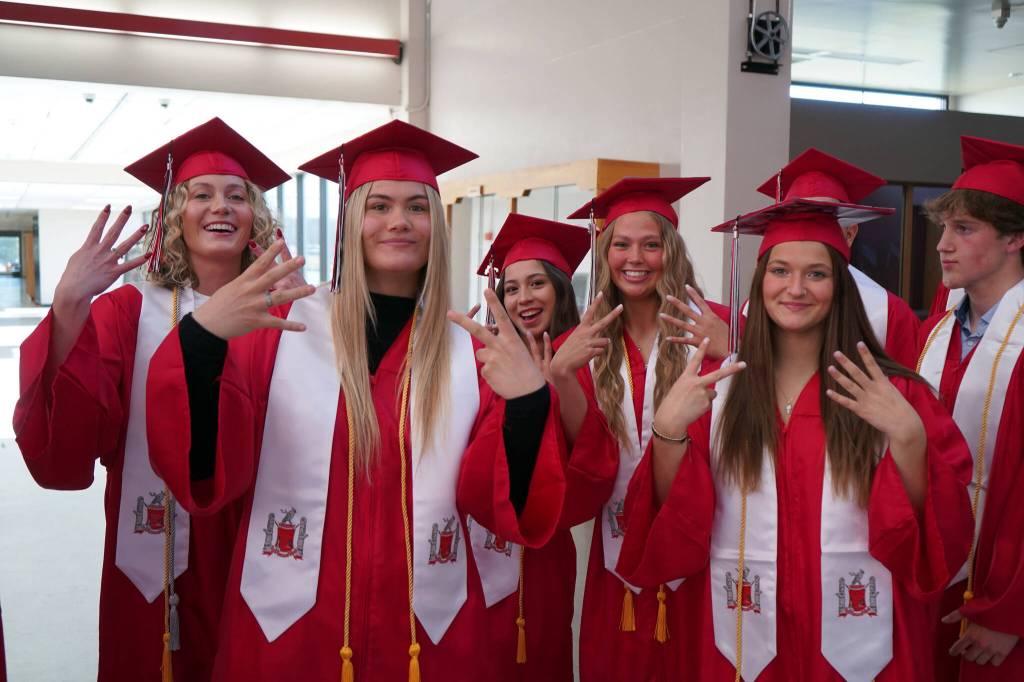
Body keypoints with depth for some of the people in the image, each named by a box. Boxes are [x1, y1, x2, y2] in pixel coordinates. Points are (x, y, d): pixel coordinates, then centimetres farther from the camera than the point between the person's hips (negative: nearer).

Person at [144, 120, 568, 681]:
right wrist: (199, 338, -27)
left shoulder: (472, 349, 0)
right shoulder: (278, 326, -4)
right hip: (291, 628, -1)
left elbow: (497, 500, -4)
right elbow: (205, 471, -11)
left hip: (430, 634, 2)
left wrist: (528, 404, -22)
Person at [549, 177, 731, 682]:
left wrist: (732, 357, -27)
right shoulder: (586, 341, 5)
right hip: (622, 542, 3)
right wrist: (560, 373, -22)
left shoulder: (713, 327, -4)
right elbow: (587, 449, -6)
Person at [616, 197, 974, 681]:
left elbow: (938, 528, -7)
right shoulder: (715, 387, -2)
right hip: (742, 638, 1)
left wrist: (908, 438, -23)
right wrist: (667, 432, -21)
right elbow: (672, 519, -5)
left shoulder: (892, 392, -4)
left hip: (855, 641, 0)